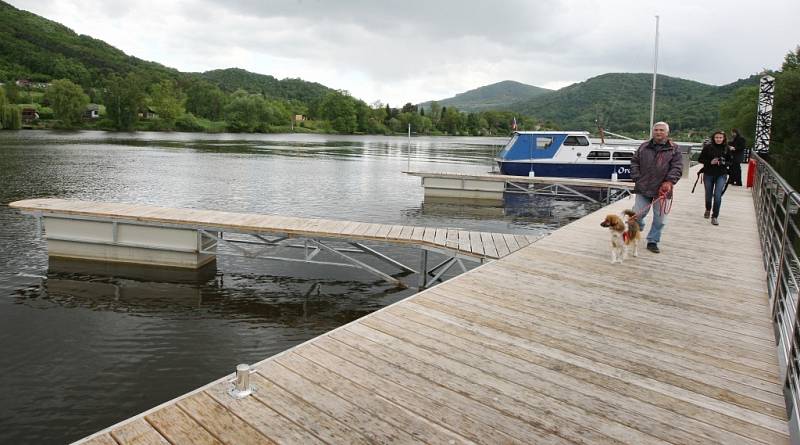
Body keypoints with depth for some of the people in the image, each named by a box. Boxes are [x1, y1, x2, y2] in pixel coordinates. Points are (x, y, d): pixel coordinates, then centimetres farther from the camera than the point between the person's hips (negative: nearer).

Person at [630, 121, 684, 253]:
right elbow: (634, 162, 13)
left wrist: (669, 182, -17)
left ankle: (652, 241, 18)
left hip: (662, 190, -1)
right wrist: (636, 177, 0)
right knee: (637, 213, 1)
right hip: (643, 188, 1)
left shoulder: (674, 149, 2)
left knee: (660, 218, 3)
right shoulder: (644, 147, 8)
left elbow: (677, 168, -4)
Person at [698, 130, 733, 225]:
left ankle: (715, 217, -4)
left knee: (717, 195, -11)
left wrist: (724, 163, -14)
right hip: (708, 174, 1)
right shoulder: (708, 147, -6)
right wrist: (710, 162, -16)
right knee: (708, 194, 15)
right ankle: (708, 210, 43)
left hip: (721, 175, 0)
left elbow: (731, 161, 7)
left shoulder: (727, 149, -2)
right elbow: (700, 159, -1)